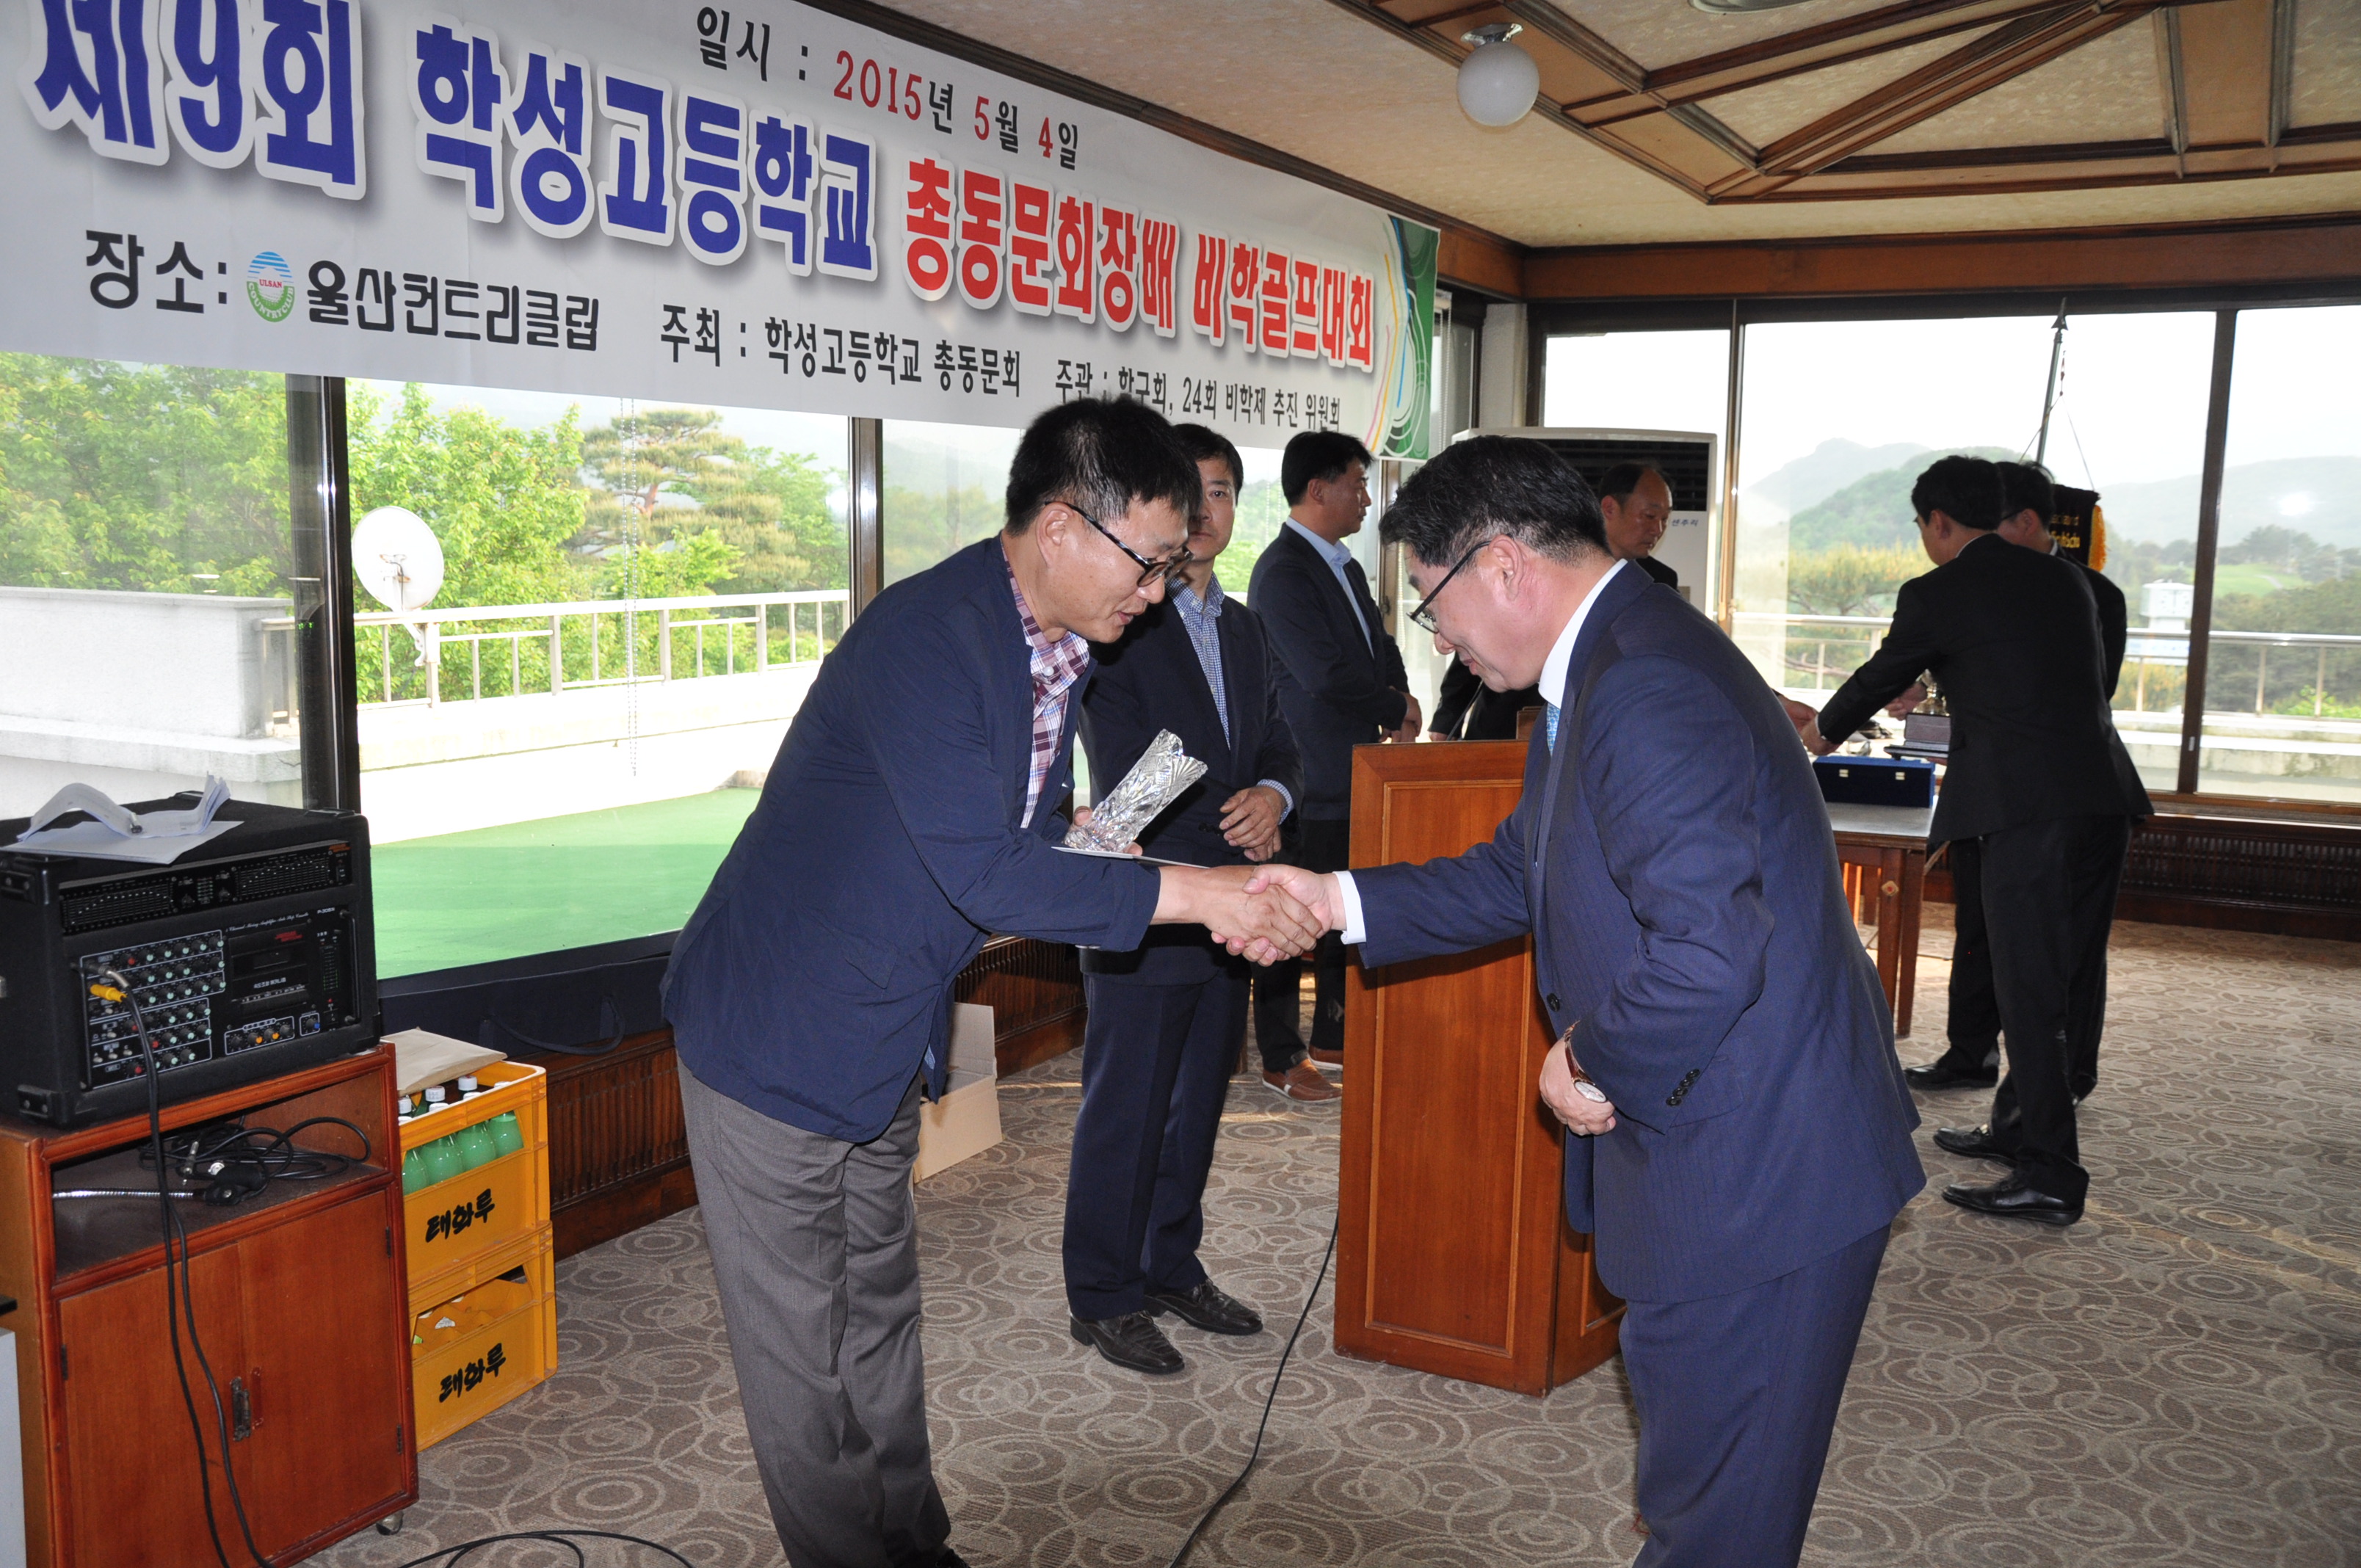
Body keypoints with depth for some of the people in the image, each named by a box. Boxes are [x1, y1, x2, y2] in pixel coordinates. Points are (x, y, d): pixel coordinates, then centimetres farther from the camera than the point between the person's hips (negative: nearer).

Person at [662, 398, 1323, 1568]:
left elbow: (1030, 835, 10)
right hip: (778, 1034, -9)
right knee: (802, 1352, 7)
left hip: (887, 1040, 9)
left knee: (879, 1317, 23)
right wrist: (1189, 893, -28)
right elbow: (986, 874, -33)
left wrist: (1226, 901, -3)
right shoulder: (924, 638, -28)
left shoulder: (1055, 648, 2)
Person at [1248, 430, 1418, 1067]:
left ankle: (1333, 1035, 27)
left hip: (1355, 773, 9)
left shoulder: (1345, 566, 16)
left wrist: (1398, 700, 0)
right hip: (1308, 779, -9)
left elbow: (1379, 647, 21)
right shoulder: (1283, 573, -15)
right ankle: (1281, 1055, 10)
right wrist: (1397, 709, -7)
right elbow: (1327, 674, -21)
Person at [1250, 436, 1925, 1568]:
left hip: (1755, 1170, -10)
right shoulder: (1608, 666, 11)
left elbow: (1707, 950, -34)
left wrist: (1594, 1064, -17)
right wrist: (1339, 901, 9)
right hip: (1707, 1146, 10)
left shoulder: (1651, 691, -25)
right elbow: (1519, 874, 17)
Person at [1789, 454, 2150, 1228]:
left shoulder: (1936, 595, -3)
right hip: (2103, 800, 8)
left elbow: (1879, 678, 12)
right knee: (2051, 981, 18)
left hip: (2026, 811, -8)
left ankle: (2050, 1177, 1)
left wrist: (1822, 727, 33)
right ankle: (2023, 1128, 32)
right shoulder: (2067, 579, 17)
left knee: (2030, 990, -3)